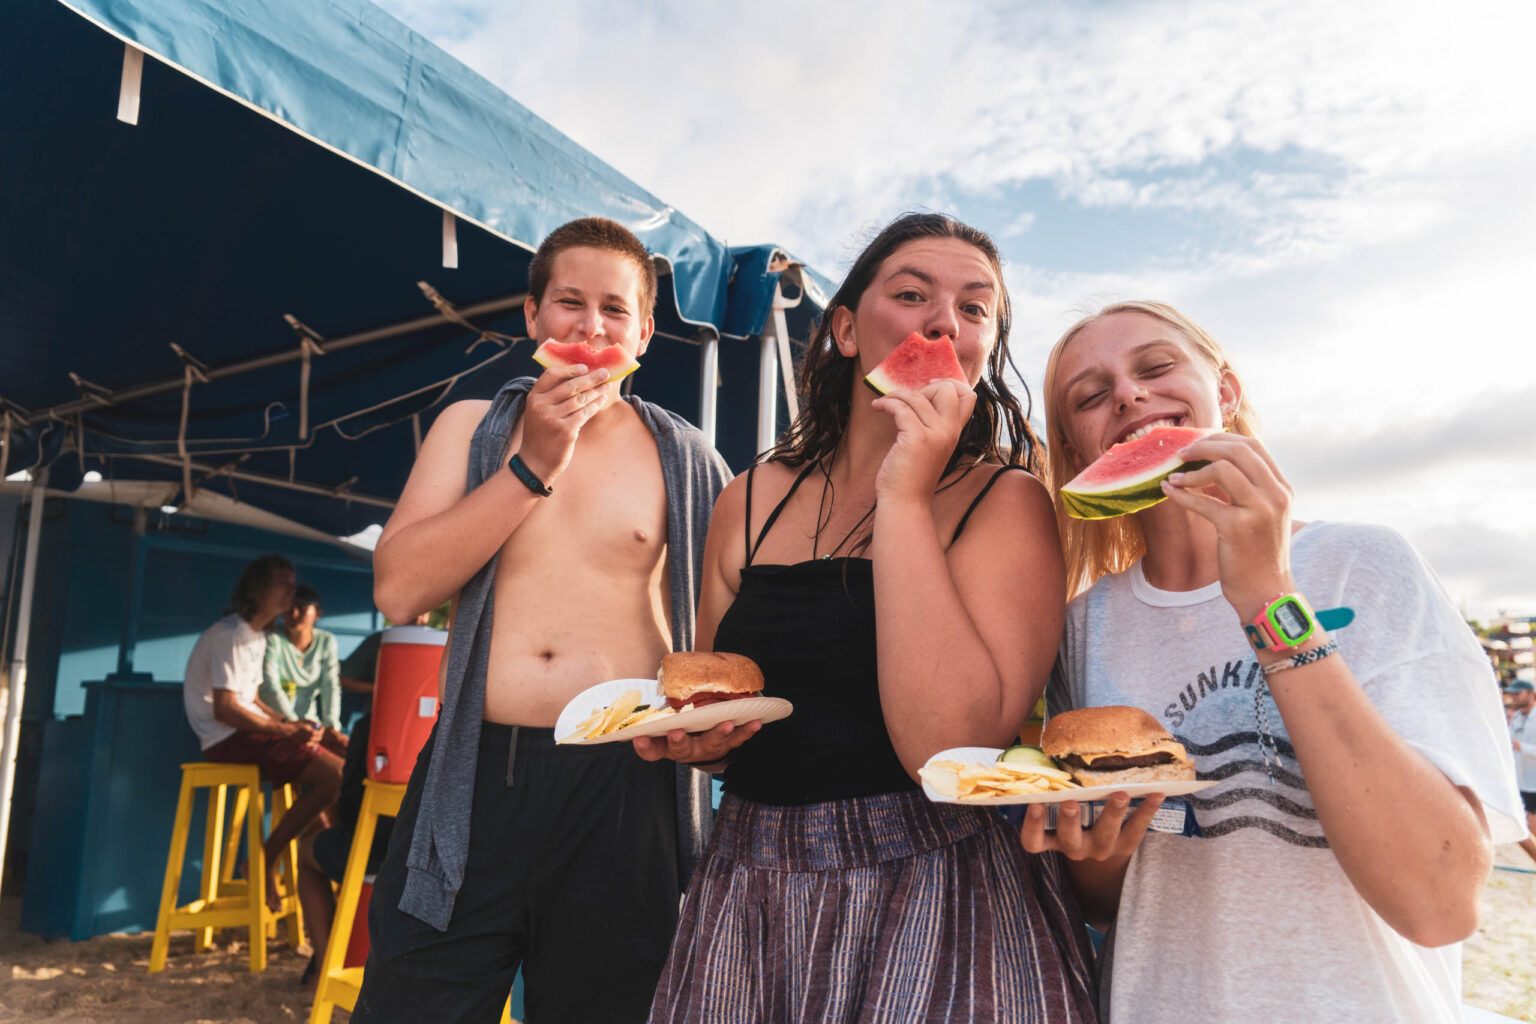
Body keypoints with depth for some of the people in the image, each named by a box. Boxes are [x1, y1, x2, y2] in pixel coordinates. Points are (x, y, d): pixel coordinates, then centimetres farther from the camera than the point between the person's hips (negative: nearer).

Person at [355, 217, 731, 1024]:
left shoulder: (685, 458, 5)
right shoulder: (471, 428, 9)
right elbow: (397, 590, -3)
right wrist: (534, 464, -9)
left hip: (624, 785, 0)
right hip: (476, 772, 1)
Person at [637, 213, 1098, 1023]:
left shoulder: (1006, 502, -9)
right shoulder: (750, 503, 2)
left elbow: (952, 749, -23)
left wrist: (904, 497, -21)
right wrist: (685, 736, -9)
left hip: (939, 896, -3)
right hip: (746, 891, 4)